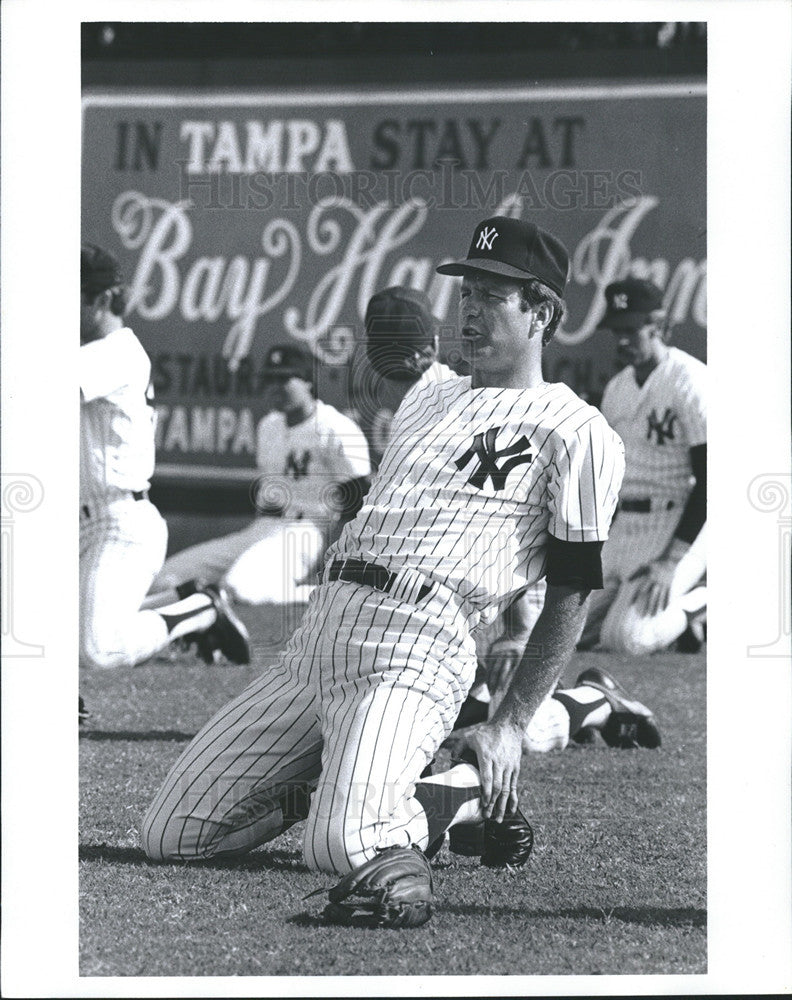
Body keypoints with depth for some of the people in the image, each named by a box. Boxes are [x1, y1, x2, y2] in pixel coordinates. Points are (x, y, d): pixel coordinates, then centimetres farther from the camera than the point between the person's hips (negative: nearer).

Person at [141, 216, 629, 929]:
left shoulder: (575, 432, 2)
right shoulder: (430, 394, 25)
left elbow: (570, 595, -1)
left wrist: (511, 727, -8)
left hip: (417, 645, -7)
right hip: (317, 631, 7)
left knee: (340, 847, -32)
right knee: (169, 835, 0)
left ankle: (470, 791, -2)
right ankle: (347, 781, 18)